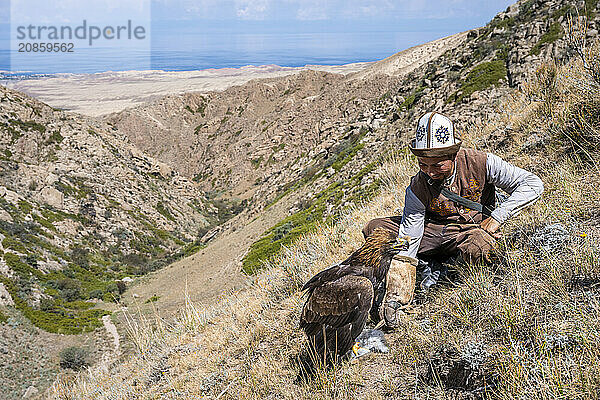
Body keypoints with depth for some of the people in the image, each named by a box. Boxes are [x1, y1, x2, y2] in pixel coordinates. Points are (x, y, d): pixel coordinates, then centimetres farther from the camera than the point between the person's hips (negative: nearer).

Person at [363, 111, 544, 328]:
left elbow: (533, 184, -16)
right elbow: (407, 240, -18)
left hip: (472, 230, -1)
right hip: (433, 230, 2)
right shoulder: (418, 188, -15)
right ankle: (429, 268, -10)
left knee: (476, 249, -41)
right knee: (374, 229, -16)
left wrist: (496, 218, -26)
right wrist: (395, 297, -27)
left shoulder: (479, 163, -19)